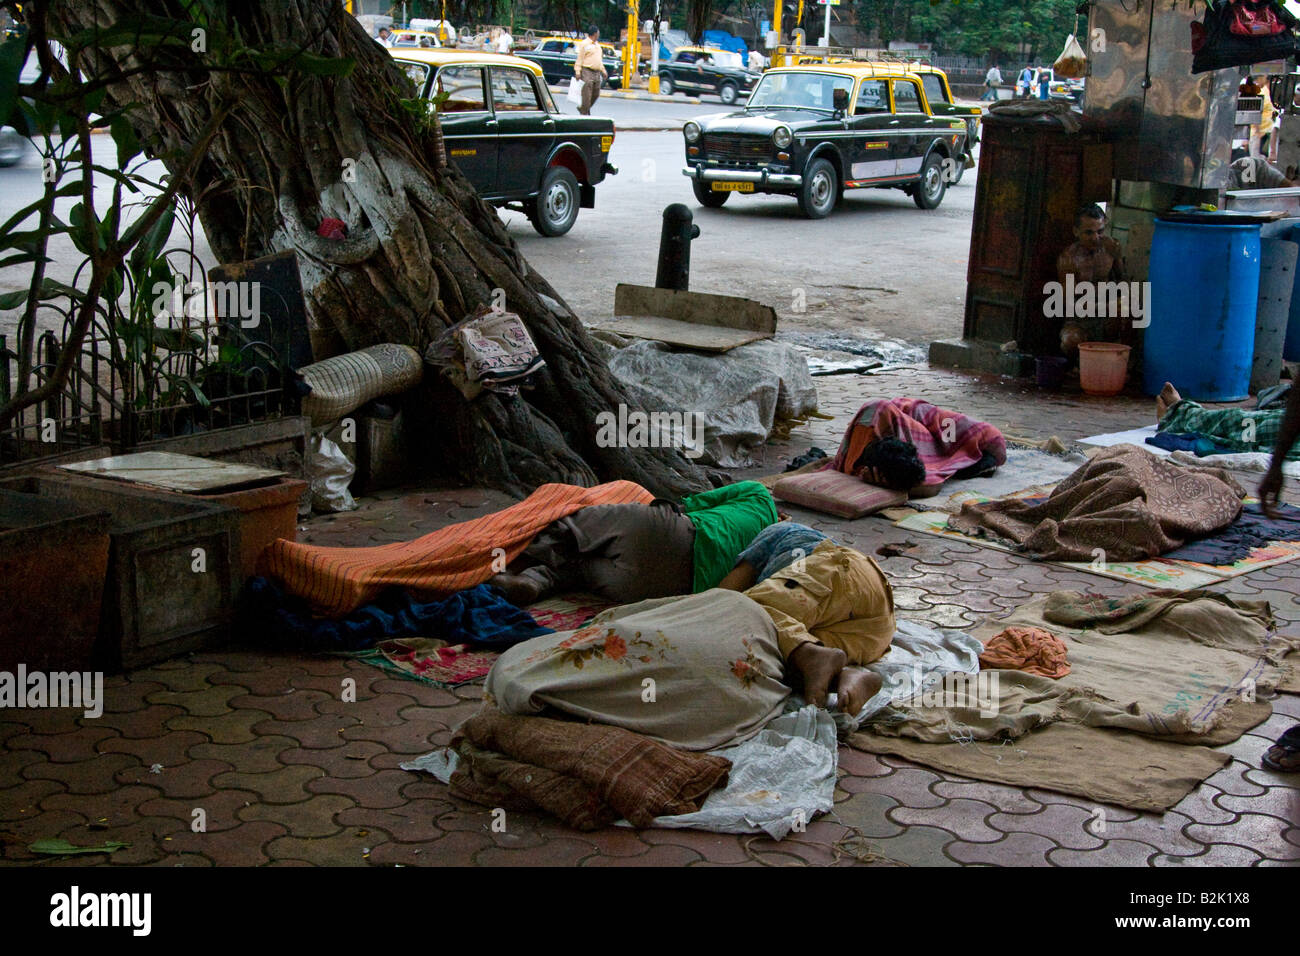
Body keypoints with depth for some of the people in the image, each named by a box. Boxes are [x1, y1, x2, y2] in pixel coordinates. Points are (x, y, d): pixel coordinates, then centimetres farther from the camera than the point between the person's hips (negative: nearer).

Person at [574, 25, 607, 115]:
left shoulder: (597, 45, 20)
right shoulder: (584, 44, -5)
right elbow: (579, 59, -8)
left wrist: (603, 71, 24)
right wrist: (578, 71, -15)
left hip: (597, 73, 8)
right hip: (587, 71, -8)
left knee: (596, 95, 9)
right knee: (587, 95, -8)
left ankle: (582, 108, 25)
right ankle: (585, 113, -3)